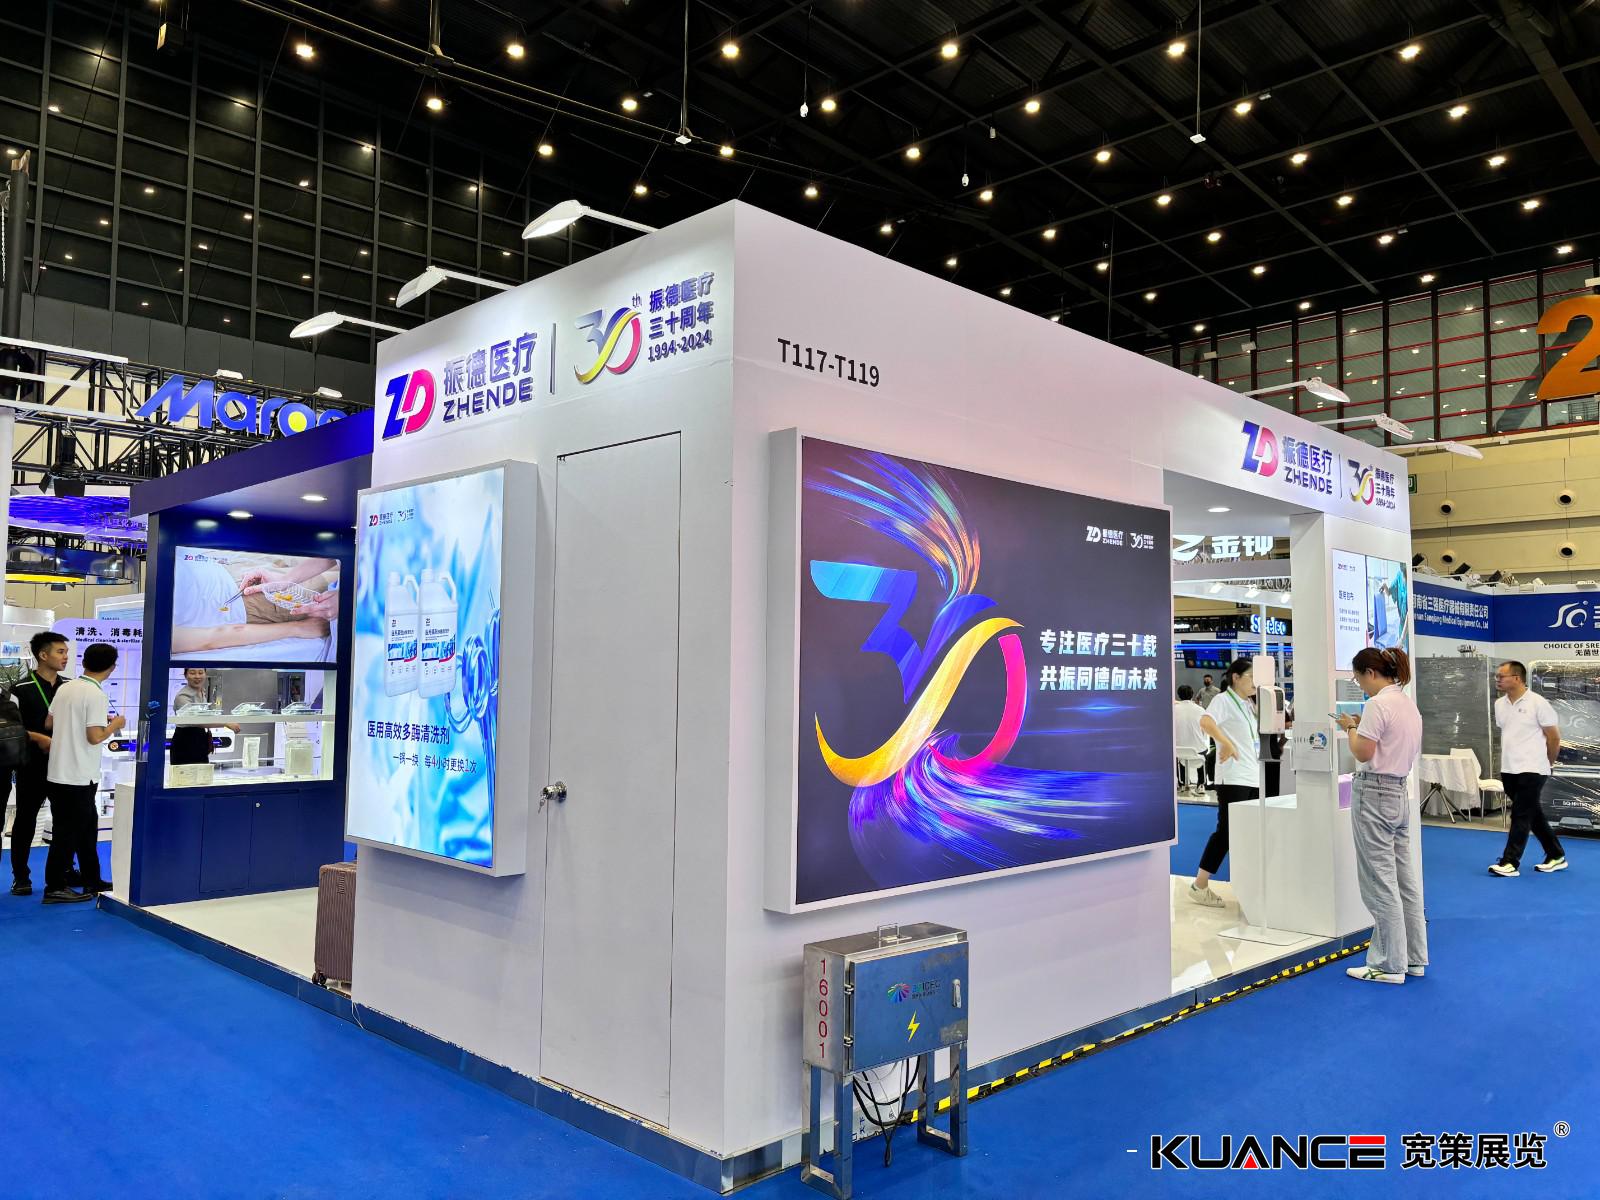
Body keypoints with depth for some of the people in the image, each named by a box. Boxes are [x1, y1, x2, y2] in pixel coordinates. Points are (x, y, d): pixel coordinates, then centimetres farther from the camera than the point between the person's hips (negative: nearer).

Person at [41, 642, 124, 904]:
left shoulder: (65, 687, 6)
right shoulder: (96, 694, -17)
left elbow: (49, 723, 15)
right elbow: (95, 737, -21)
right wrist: (115, 725, -4)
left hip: (59, 771, 8)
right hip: (79, 776, -8)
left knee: (86, 827, 16)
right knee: (69, 831, 1)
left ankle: (92, 882, 24)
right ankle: (55, 888, 8)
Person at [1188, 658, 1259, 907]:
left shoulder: (1248, 705, 19)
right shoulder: (1224, 700, -8)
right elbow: (1205, 722, -28)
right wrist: (1227, 744, -28)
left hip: (1254, 777, 9)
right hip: (1233, 778, -9)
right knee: (1226, 830, -8)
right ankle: (1199, 886, -1)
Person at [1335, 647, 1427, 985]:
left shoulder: (1377, 704, -17)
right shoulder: (1409, 704, 13)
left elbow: (1363, 753, -18)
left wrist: (1350, 727, -2)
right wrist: (1363, 726, 13)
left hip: (1374, 795, -10)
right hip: (1399, 793, 10)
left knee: (1380, 885, -2)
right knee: (1405, 881, 15)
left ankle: (1389, 965, 4)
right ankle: (1413, 957, 23)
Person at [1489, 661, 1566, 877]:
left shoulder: (1537, 703, -11)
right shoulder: (1499, 704, 8)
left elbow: (1554, 737, -4)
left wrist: (1547, 764, 6)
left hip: (1531, 770, -7)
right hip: (1508, 770, 7)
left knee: (1521, 816, -6)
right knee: (1534, 815, 14)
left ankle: (1510, 863, -6)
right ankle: (1556, 856, 26)